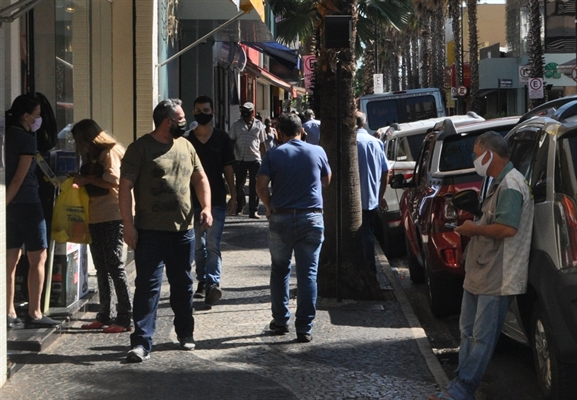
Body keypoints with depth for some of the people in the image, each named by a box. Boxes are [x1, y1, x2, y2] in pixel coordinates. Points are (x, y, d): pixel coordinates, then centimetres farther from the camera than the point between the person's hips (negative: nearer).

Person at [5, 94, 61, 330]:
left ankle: (9, 313, 10)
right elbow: (20, 178, -14)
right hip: (27, 203, -8)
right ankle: (34, 314, -1)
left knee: (11, 258, 9)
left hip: (10, 205, 8)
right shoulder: (27, 140, -11)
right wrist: (6, 202, -10)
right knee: (38, 258, 0)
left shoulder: (7, 136, 10)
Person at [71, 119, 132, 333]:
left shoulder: (110, 153, -8)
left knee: (114, 265, -9)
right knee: (101, 267, 10)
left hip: (112, 217, -9)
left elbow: (113, 181, -19)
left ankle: (125, 318, -8)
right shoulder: (92, 157, 19)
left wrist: (87, 179, -12)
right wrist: (79, 181, 5)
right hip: (96, 218, 9)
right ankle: (104, 315, 15)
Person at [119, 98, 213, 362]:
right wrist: (128, 225, -15)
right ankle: (142, 343, -7)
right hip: (150, 232, -6)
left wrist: (206, 207, 3)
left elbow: (200, 178, 19)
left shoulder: (185, 146, 11)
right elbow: (125, 187, -9)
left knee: (183, 284, 15)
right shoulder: (140, 148, -7)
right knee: (148, 286, -7)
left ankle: (185, 333, 30)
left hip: (183, 230, 6)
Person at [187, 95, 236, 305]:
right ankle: (202, 282, 20)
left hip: (217, 200, -2)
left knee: (212, 244, -12)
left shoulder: (222, 138, 3)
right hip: (193, 199, 2)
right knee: (199, 245, 10)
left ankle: (212, 283, -18)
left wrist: (233, 196, 3)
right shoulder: (187, 138, 3)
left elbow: (228, 169, 6)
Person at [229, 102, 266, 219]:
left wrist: (265, 158, 7)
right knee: (239, 184, 10)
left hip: (255, 158, -1)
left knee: (254, 185, -2)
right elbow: (232, 141, 6)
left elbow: (262, 143, 9)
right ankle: (240, 206, 30)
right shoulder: (237, 125, 4)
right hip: (240, 159, 1)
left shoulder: (259, 125, 5)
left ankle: (253, 211, 0)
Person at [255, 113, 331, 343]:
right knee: (308, 274, 1)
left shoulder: (274, 154, -1)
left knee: (280, 270, 17)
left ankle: (280, 321, 20)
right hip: (311, 218, 0)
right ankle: (304, 328, -2)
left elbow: (261, 185, -8)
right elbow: (326, 180, 18)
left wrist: (269, 207, 6)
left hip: (280, 218, 0)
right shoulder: (317, 152, 4)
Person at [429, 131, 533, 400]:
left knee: (482, 338, -3)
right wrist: (473, 228, 8)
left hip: (497, 278, -11)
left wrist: (474, 229, -17)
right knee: (469, 331, 15)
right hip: (480, 274, 11)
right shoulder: (499, 183, 14)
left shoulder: (511, 185, -19)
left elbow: (508, 228, -30)